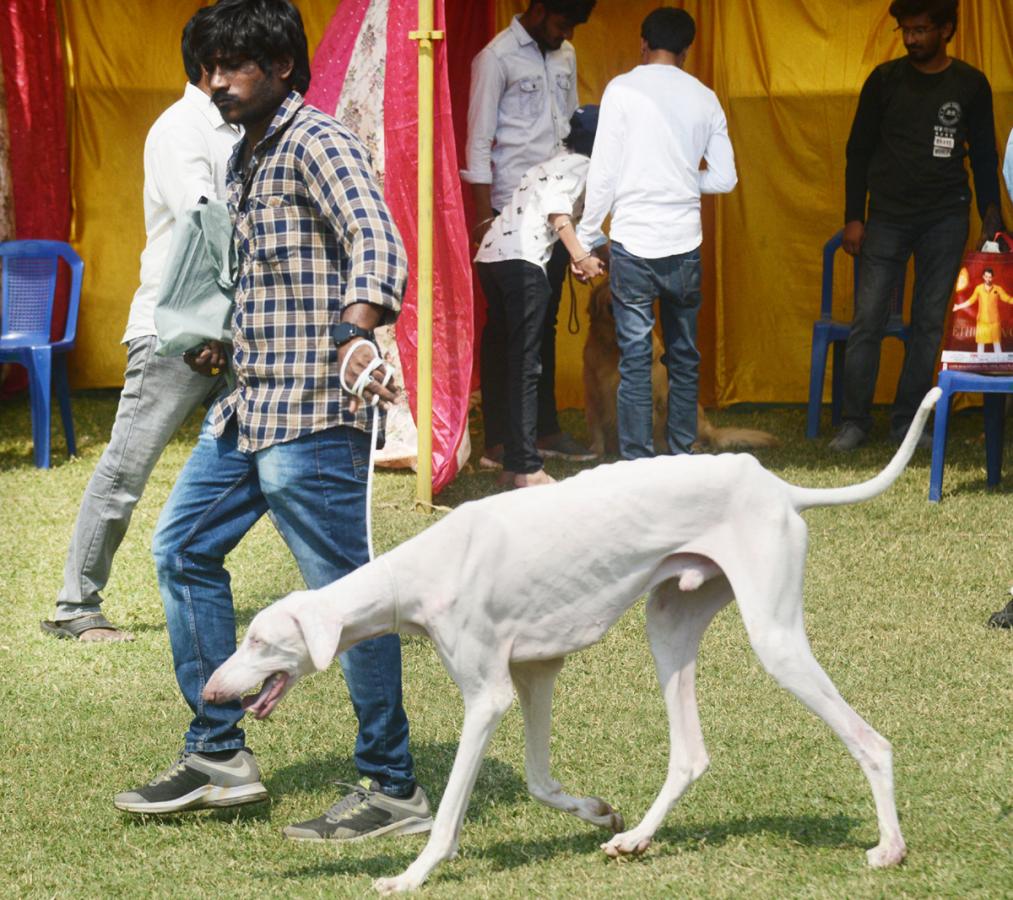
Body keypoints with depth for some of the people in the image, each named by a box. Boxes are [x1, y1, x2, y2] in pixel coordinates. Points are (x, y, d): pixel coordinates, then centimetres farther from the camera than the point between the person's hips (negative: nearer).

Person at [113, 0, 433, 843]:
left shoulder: (318, 143, -12)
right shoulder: (247, 155, 17)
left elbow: (377, 243, -28)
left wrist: (355, 333, -45)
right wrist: (217, 344, 39)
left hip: (312, 413, -10)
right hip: (250, 402, 10)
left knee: (348, 593, -7)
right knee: (182, 548, 15)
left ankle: (394, 790, -2)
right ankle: (218, 754, 22)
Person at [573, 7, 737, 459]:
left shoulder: (623, 89, -4)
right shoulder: (704, 99, 6)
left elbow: (603, 174, -6)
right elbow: (725, 178, 8)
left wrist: (586, 241, 1)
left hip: (633, 245, -3)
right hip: (685, 245, 3)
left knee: (635, 361, -1)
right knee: (684, 358, 13)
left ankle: (637, 464, -1)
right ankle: (682, 457, 15)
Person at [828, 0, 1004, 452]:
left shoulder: (971, 85, 2)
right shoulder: (885, 79, 0)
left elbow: (984, 157, 9)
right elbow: (859, 150, 4)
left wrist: (991, 220, 4)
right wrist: (853, 218, -2)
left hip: (945, 220, 1)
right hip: (888, 218, -1)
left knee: (930, 322, 2)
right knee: (867, 320, -5)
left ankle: (908, 421, 10)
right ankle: (855, 421, 4)